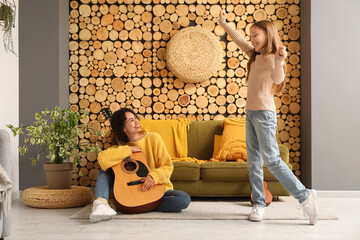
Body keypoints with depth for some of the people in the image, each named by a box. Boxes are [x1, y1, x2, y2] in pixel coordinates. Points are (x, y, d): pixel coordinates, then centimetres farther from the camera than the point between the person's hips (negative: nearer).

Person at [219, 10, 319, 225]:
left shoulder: (272, 58, -10)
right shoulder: (256, 55, 15)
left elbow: (278, 79, -28)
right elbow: (239, 39, 28)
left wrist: (279, 60, -45)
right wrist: (224, 23, 34)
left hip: (264, 112, -9)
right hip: (251, 112, 9)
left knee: (271, 159, -13)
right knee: (253, 161, 6)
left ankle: (304, 196, -6)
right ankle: (259, 204, 9)